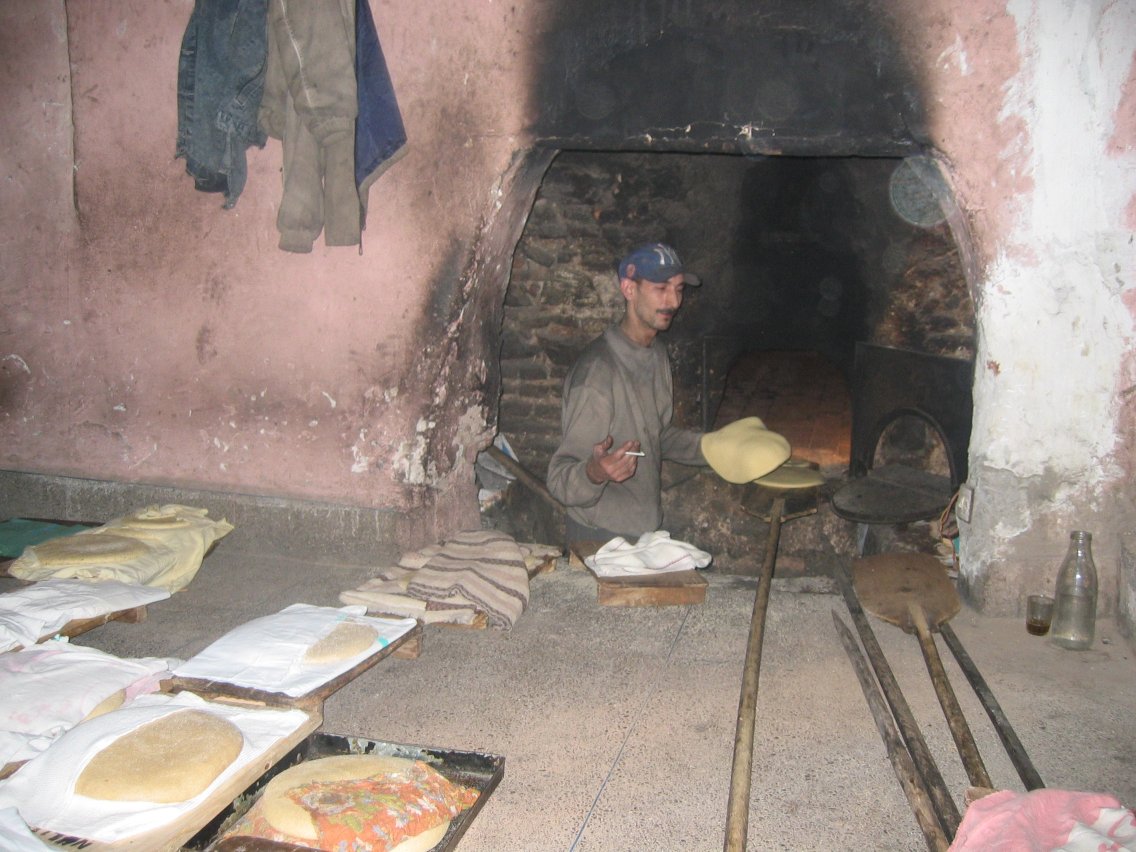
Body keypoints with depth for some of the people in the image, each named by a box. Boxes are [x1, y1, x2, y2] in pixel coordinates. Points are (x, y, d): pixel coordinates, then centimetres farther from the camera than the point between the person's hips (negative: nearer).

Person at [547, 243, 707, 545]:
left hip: (647, 528, 8)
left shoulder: (657, 354, 3)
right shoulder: (597, 372, -26)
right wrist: (595, 472, -47)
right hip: (603, 539, -8)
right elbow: (560, 479, -27)